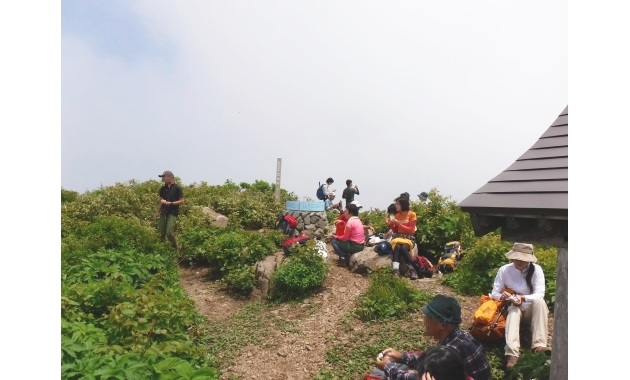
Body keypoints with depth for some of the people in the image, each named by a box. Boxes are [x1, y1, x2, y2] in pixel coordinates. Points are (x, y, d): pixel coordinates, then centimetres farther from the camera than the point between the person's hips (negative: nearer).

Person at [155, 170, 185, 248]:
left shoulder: (177, 188, -6)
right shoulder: (163, 188, 11)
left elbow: (181, 201, -8)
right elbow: (161, 200, 17)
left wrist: (169, 203, -14)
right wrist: (158, 211, 11)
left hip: (173, 212, -6)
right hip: (163, 212, 6)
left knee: (169, 233, -15)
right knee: (161, 233, 5)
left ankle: (175, 248, 4)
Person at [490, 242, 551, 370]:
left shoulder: (536, 270, -7)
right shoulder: (504, 270, -7)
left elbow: (539, 294, -18)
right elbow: (494, 293, -7)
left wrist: (523, 298, -36)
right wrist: (501, 296, -31)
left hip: (532, 310, 1)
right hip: (513, 309, -1)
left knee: (539, 301, -30)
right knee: (514, 311, -35)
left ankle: (539, 345, -39)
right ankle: (512, 354, -54)